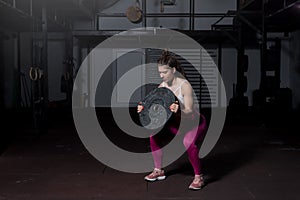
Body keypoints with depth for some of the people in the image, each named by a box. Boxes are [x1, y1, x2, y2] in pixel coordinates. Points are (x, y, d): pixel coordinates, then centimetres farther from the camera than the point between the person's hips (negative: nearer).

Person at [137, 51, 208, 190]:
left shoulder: (185, 85, -28)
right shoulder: (163, 86, -9)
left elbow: (189, 112, -31)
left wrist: (178, 110, -51)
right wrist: (144, 108, -26)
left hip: (195, 122, -7)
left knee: (189, 142, -34)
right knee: (154, 135, 0)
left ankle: (198, 177, -12)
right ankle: (158, 171, 14)